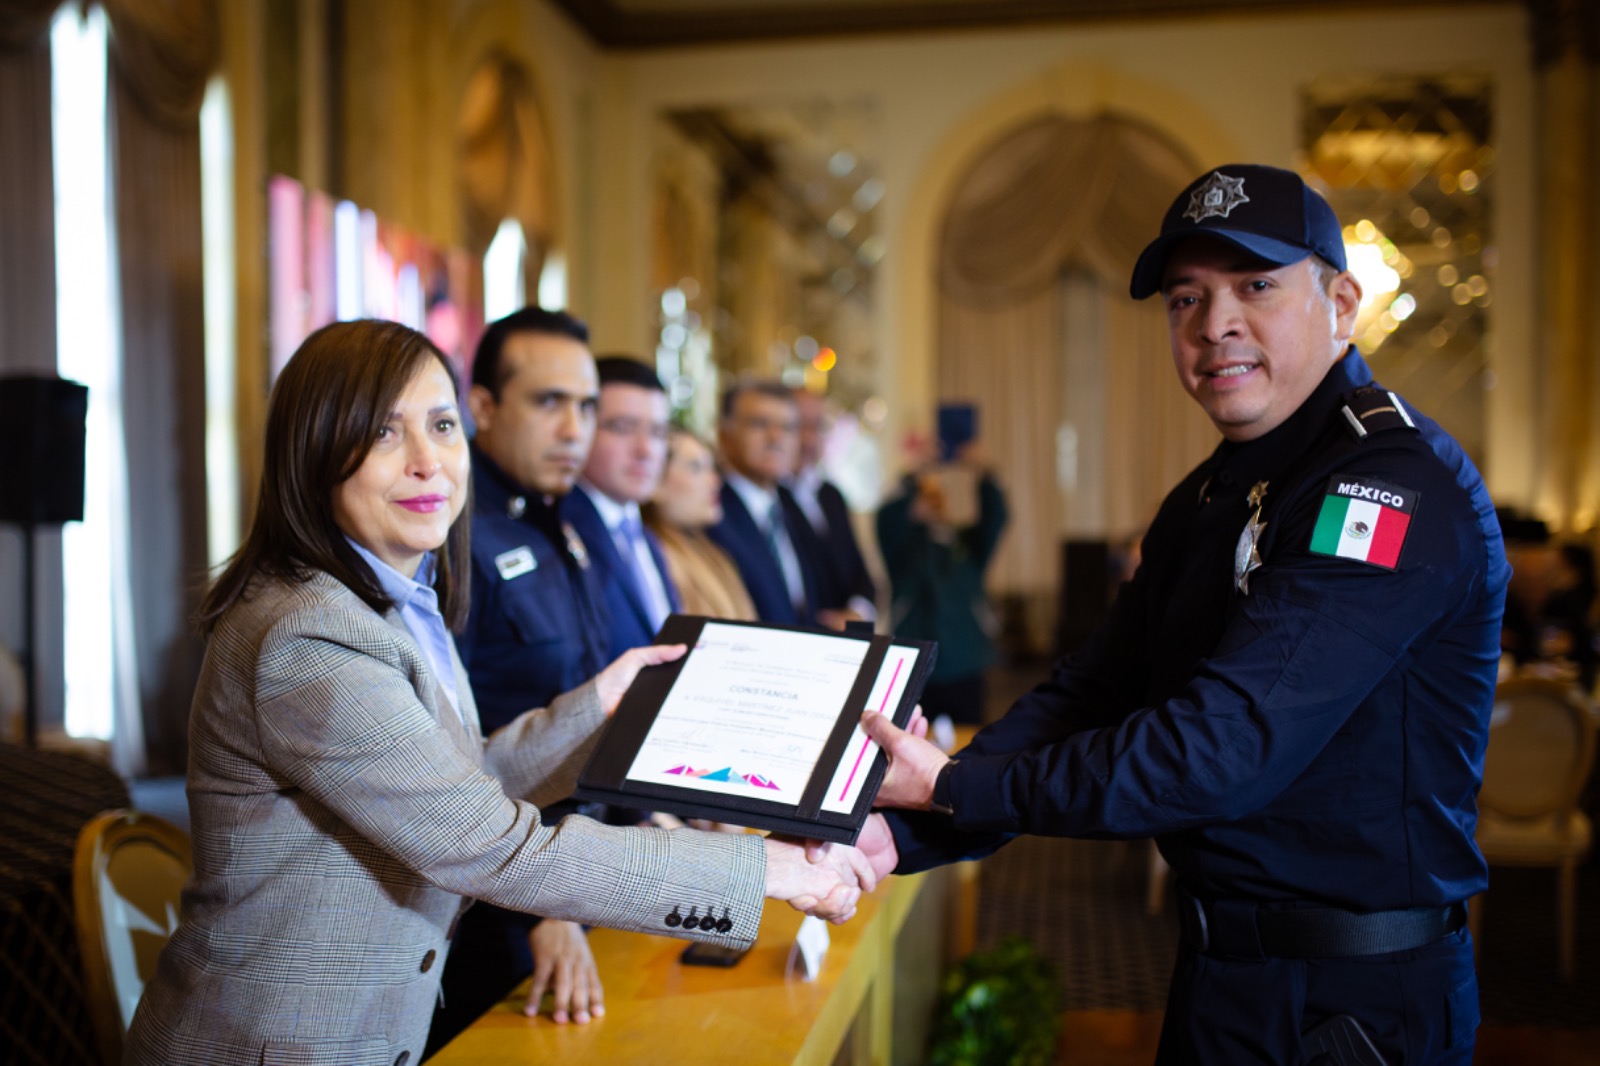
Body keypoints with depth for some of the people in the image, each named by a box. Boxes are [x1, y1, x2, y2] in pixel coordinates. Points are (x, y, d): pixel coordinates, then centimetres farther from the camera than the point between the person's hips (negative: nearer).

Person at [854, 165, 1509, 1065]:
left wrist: (958, 786, -23)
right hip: (1218, 966, 8)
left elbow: (1227, 746, -29)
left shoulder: (1403, 484, -21)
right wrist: (897, 833, -12)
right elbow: (1086, 695, 1)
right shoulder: (1206, 500, 8)